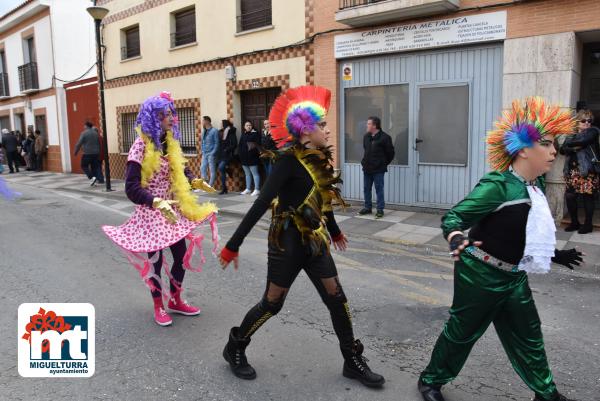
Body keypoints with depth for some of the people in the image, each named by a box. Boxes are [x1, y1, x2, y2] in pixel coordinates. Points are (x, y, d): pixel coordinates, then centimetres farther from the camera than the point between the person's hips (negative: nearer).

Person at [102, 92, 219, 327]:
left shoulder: (171, 143, 2)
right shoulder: (141, 146, -18)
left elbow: (181, 171, 12)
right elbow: (132, 188, -22)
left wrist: (195, 182, -8)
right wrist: (157, 203, -34)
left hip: (173, 209, 7)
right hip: (151, 212, -6)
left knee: (182, 255, 12)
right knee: (155, 259, 6)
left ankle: (175, 301, 32)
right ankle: (158, 307, 26)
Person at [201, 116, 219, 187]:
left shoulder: (214, 131, -8)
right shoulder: (204, 131, 14)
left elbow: (217, 143, -11)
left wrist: (212, 153, -16)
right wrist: (202, 151, 9)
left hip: (211, 154, -8)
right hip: (204, 154, 8)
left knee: (212, 170, -1)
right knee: (202, 169, 8)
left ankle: (210, 186, 3)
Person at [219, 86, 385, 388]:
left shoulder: (317, 159, 6)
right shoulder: (289, 159, -19)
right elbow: (262, 203, -23)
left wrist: (334, 231, 33)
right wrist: (234, 244, -23)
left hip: (314, 240, 7)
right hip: (288, 241, -7)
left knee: (337, 299, 9)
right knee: (272, 303, 6)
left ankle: (353, 362, 26)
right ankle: (234, 349, 30)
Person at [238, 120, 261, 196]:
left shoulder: (255, 134, -2)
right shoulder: (243, 135, 16)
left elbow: (258, 144, -10)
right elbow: (240, 145, 19)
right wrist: (240, 153, 9)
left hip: (252, 157, -7)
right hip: (244, 158, 7)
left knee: (255, 173, -5)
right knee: (247, 174, 13)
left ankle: (257, 189, -3)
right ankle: (248, 189, 20)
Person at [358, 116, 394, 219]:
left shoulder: (384, 137, -12)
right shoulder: (366, 136, 7)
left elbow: (390, 153, -6)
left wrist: (384, 163, 2)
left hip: (378, 169, -6)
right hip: (367, 168, 6)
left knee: (379, 189, 0)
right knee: (367, 189, 12)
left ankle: (380, 209, 7)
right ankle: (368, 207, 23)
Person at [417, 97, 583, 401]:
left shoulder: (536, 185, 4)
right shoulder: (497, 185, -23)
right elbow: (453, 216, -27)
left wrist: (553, 254, 24)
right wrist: (457, 241, -46)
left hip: (513, 276, 8)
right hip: (480, 274, -8)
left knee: (528, 334, 19)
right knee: (462, 331, 7)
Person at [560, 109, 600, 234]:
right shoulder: (572, 134, 15)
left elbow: (582, 140, -18)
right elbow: (562, 149, 3)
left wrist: (571, 143, -1)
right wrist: (574, 147, -13)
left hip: (588, 170, -4)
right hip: (573, 170, 4)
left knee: (587, 197, -2)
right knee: (569, 196, 0)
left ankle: (588, 224, 9)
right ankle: (574, 222, 16)